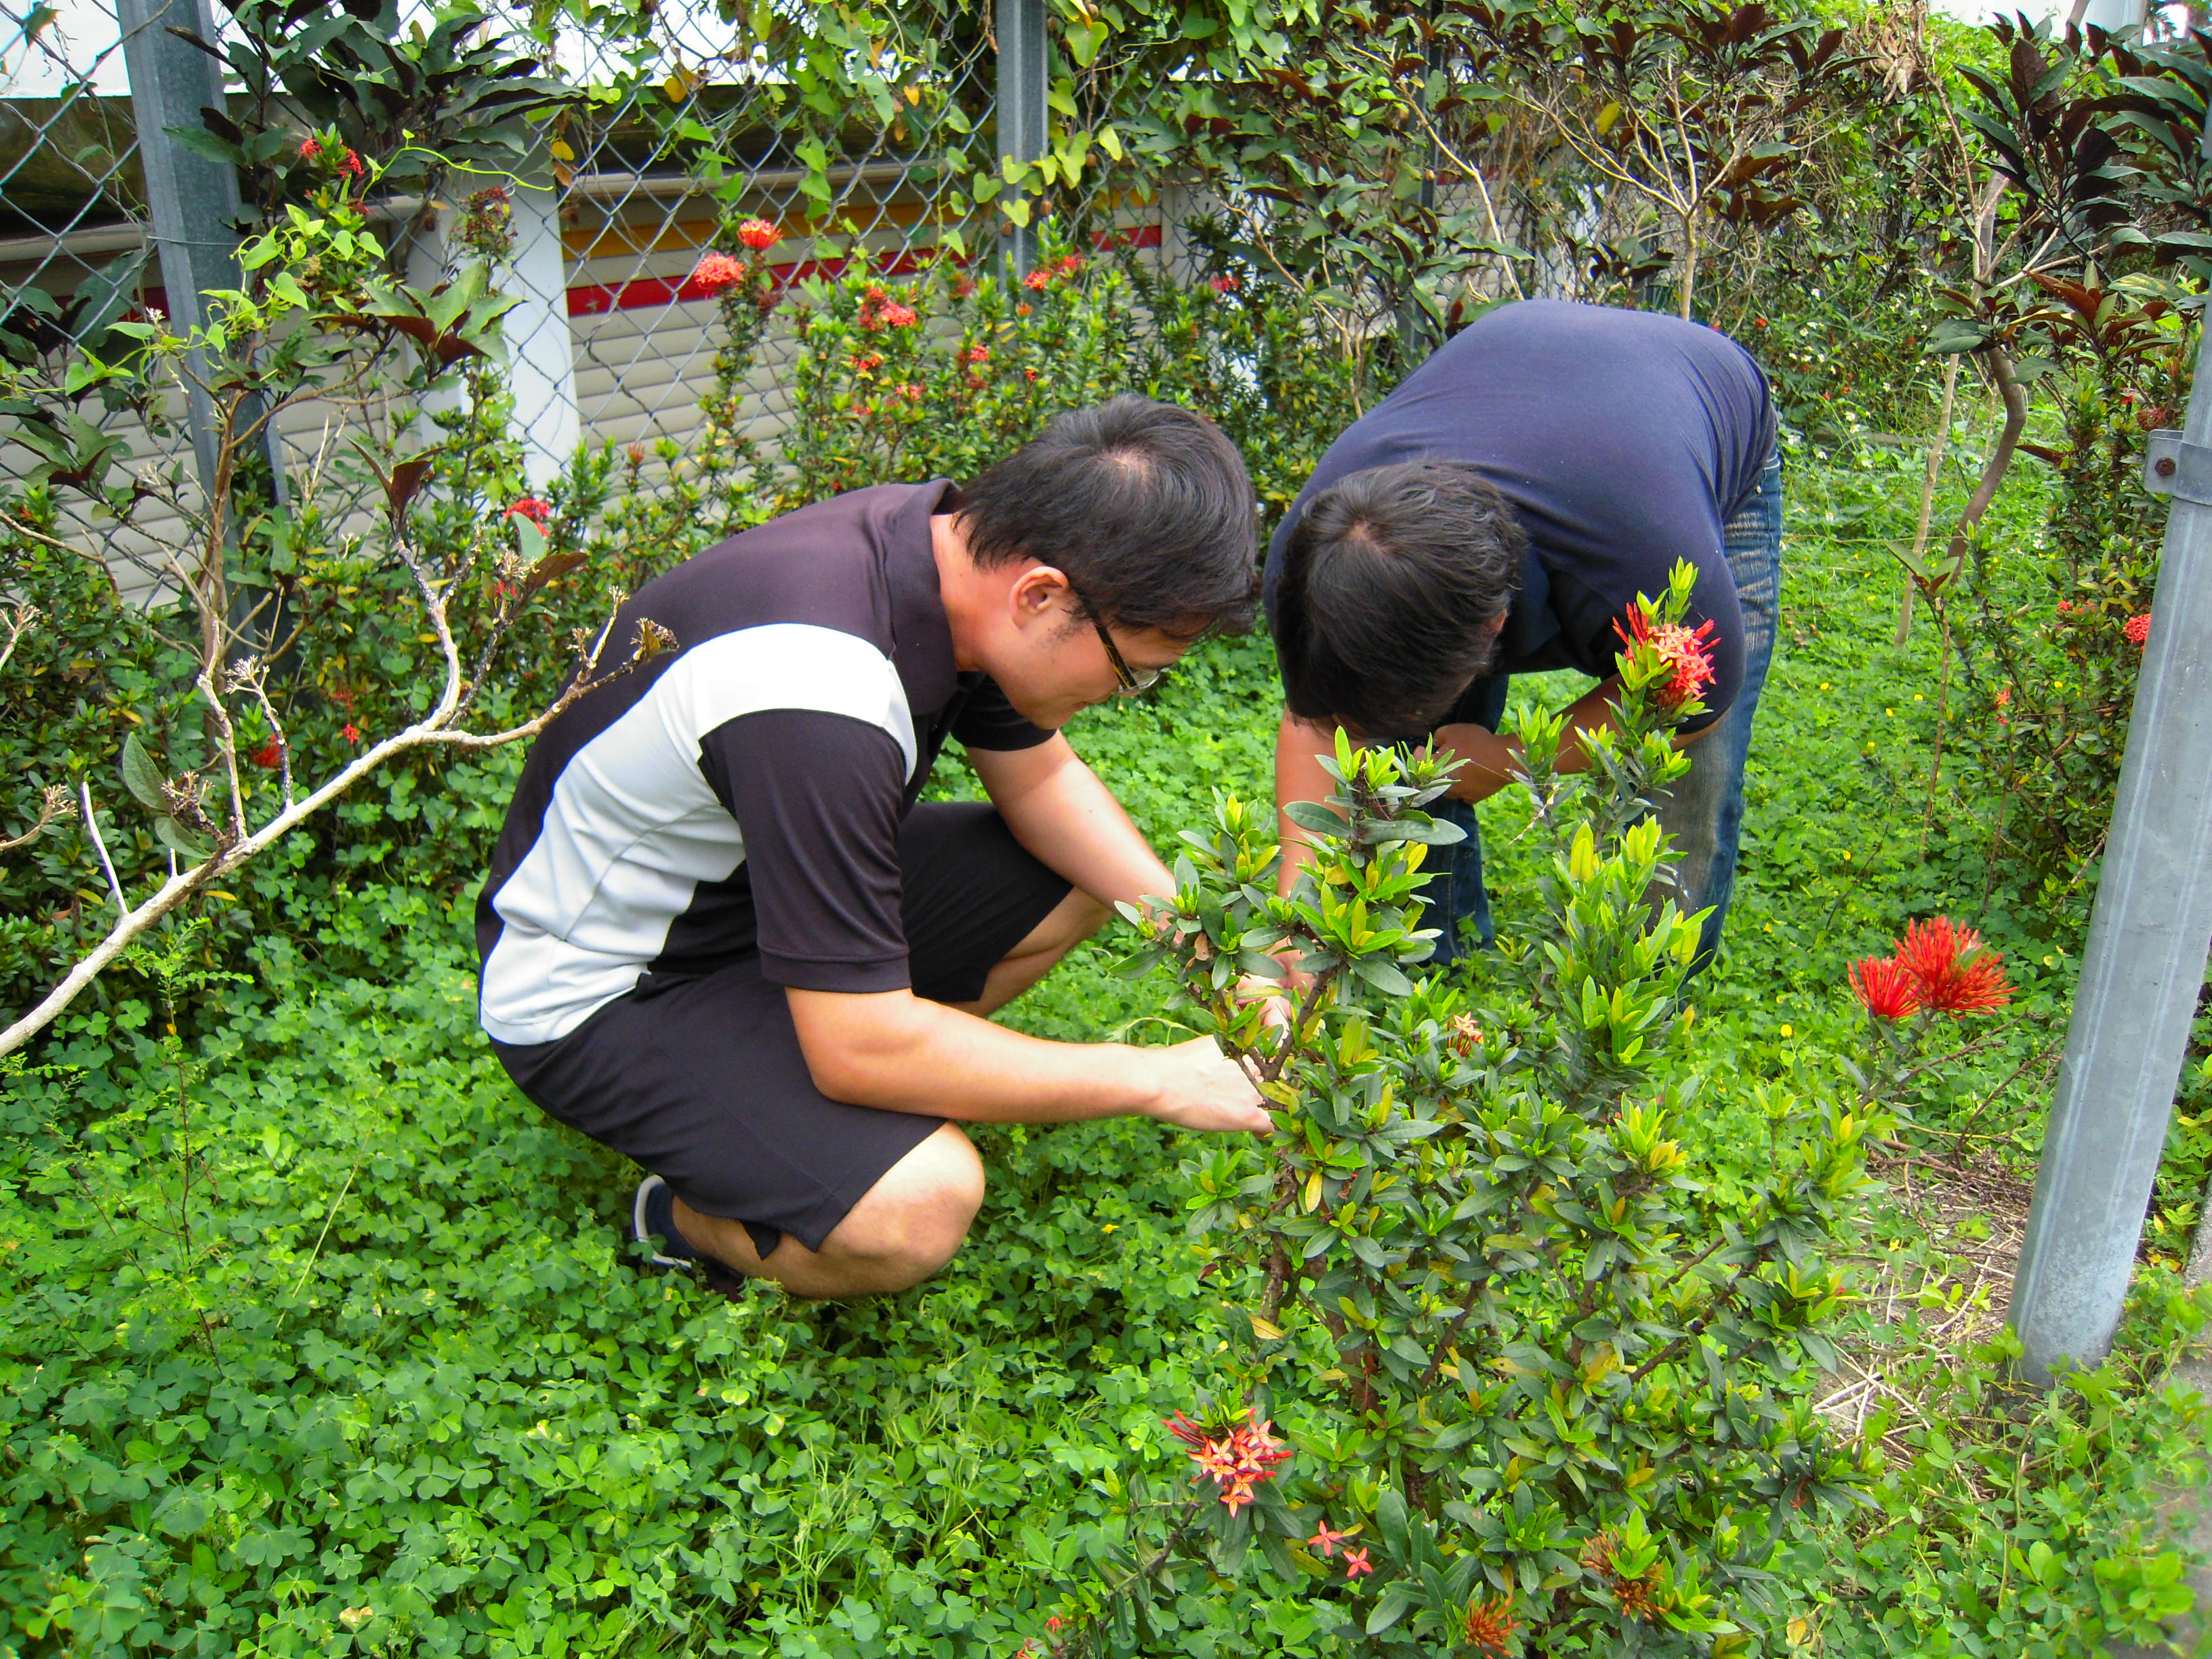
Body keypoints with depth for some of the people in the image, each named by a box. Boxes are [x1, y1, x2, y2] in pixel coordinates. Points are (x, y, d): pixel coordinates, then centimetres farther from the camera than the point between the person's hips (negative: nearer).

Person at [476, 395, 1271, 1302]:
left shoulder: (960, 542, -12)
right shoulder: (814, 702, -38)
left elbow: (1039, 779, 5)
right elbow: (861, 1050, -32)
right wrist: (1158, 1080, -23)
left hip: (754, 883, 9)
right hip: (602, 992, -8)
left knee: (1079, 882, 2)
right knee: (919, 1205, -29)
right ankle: (689, 1219, 3)